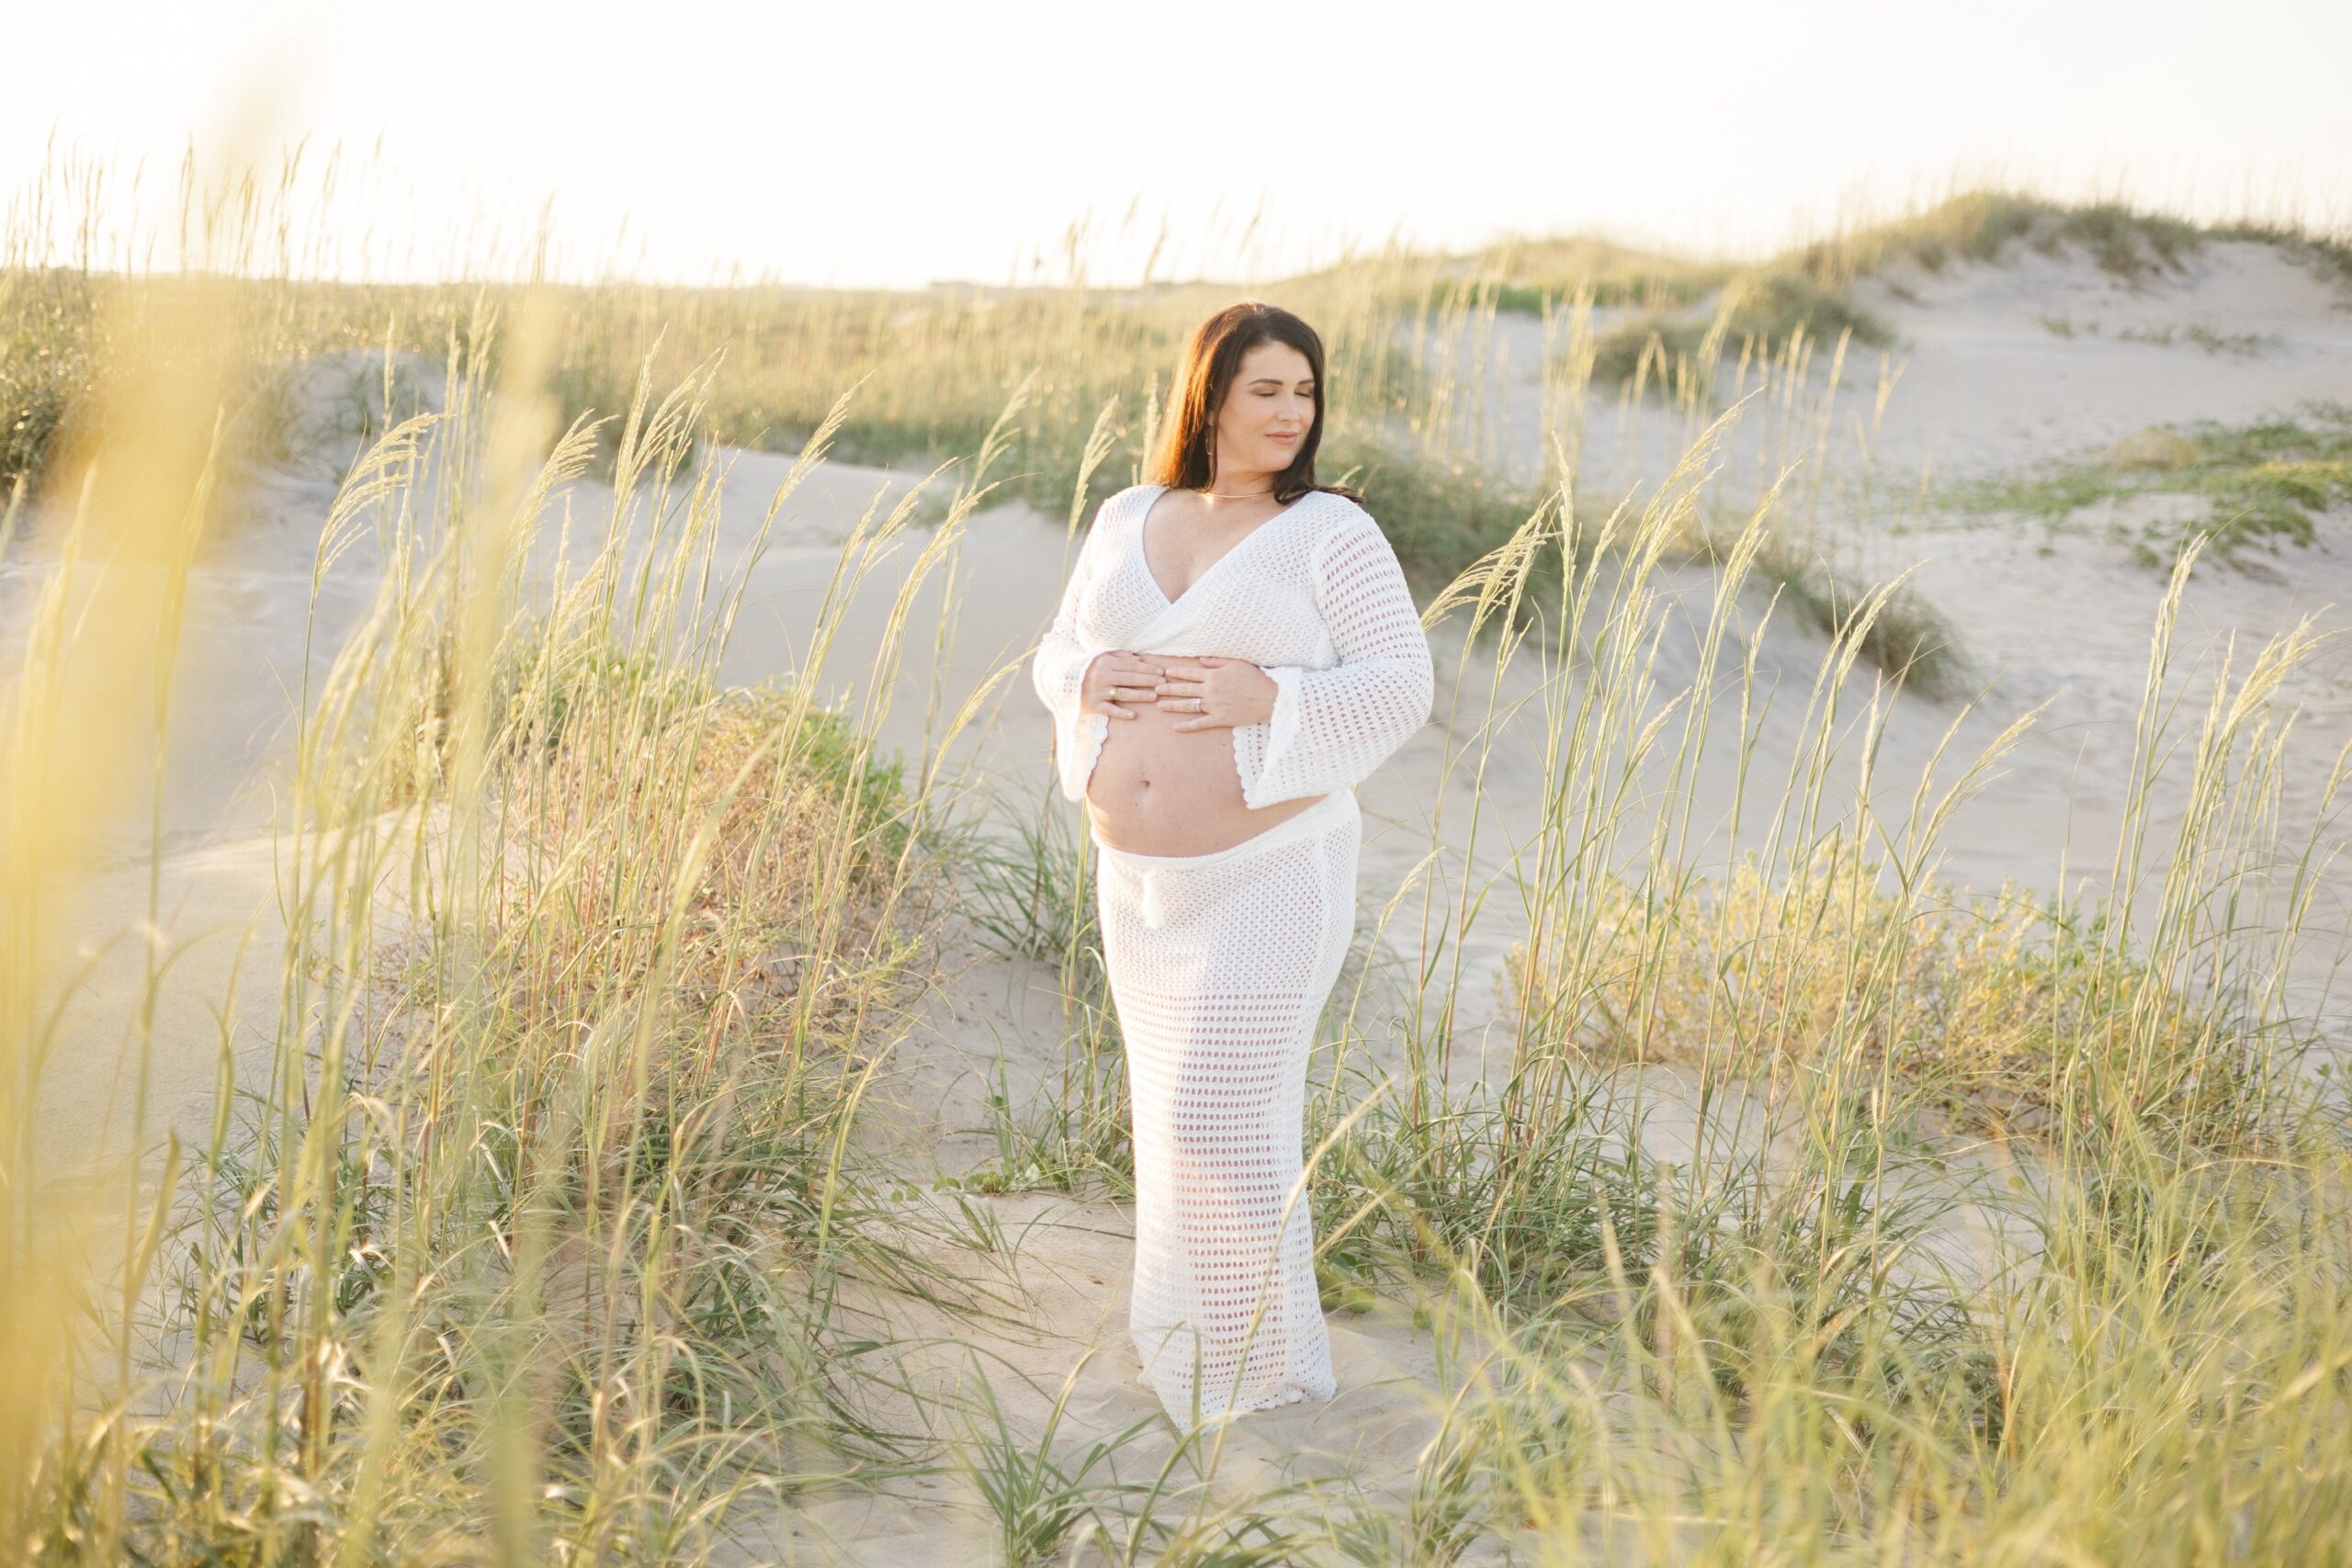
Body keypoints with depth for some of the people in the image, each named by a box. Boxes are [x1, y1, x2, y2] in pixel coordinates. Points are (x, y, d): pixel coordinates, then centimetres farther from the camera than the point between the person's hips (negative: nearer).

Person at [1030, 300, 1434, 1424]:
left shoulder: (1331, 533, -9)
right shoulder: (1126, 523, 6)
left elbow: (1400, 689, -12)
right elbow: (1058, 657, 12)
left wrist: (1267, 698, -25)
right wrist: (1094, 682, -12)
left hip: (1269, 875, -6)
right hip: (1141, 879, 6)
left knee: (1225, 1117, -8)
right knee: (1176, 1105, 16)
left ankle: (1261, 1375, 7)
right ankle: (1189, 1329, 33)